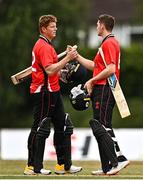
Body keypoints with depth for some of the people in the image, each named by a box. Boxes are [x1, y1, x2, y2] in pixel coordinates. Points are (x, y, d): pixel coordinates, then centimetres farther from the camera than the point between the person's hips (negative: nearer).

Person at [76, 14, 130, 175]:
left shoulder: (108, 43, -12)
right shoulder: (109, 43, 21)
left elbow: (110, 69, -21)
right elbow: (94, 66, 26)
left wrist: (92, 80, -14)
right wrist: (76, 56, 28)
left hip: (103, 90, -10)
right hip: (102, 91, 10)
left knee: (100, 127, -12)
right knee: (103, 128, 10)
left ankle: (118, 159, -16)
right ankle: (107, 167, 10)